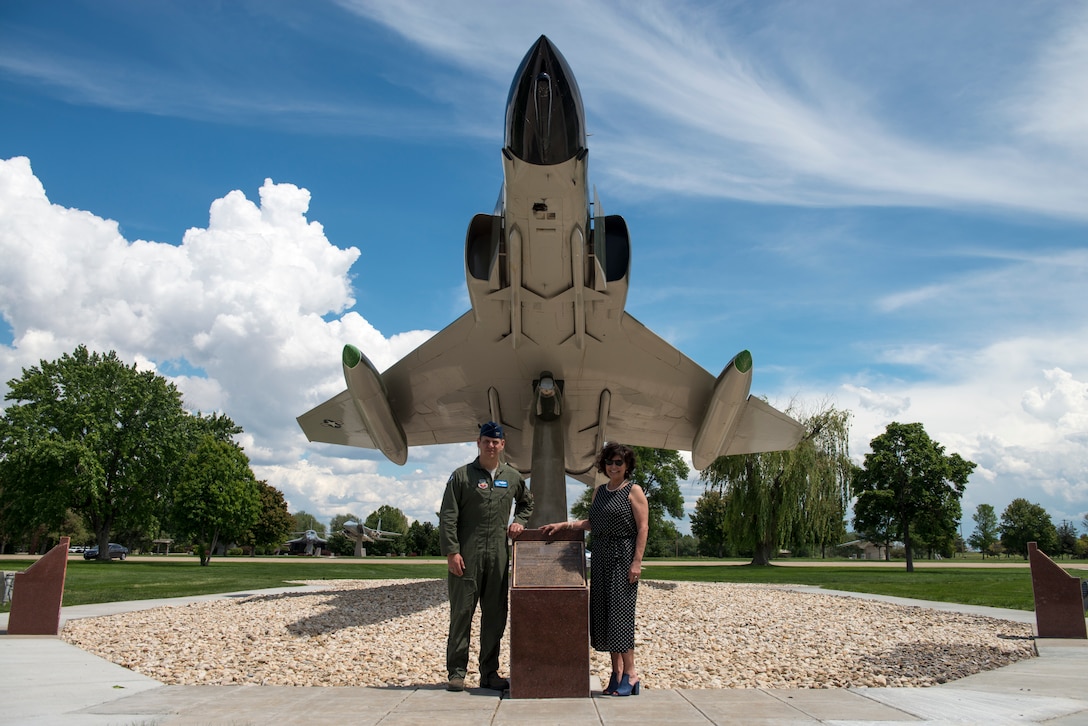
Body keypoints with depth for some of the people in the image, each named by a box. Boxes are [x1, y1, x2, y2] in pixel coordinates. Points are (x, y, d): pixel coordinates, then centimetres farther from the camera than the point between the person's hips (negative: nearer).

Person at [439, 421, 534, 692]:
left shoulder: (513, 477, 12)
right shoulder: (462, 476, 0)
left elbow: (527, 502, 31)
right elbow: (447, 517, -4)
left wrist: (519, 522, 12)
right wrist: (451, 551, -12)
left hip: (498, 556, 4)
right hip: (466, 556, -4)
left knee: (495, 614, 7)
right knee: (462, 612, 0)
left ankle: (489, 672, 17)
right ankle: (456, 671, 9)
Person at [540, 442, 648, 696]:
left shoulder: (634, 491, -4)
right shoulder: (599, 491, 15)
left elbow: (643, 527, -9)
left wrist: (637, 562, -16)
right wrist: (563, 525, 14)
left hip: (623, 556, -7)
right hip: (601, 556, 7)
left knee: (620, 611, -9)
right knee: (603, 614, 5)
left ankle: (630, 674, -1)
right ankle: (617, 671, 12)